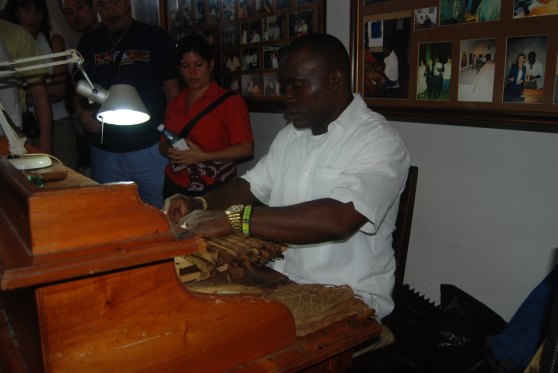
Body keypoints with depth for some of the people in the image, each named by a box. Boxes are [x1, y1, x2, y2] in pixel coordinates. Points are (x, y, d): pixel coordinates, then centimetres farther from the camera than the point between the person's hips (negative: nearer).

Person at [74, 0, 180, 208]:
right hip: (104, 153, 3)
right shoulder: (88, 43, 12)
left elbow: (172, 91, 2)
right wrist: (81, 113, -5)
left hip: (151, 149, -2)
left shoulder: (156, 38, 3)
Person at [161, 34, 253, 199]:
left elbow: (246, 148, -11)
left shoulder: (229, 101, -6)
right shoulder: (174, 104, 10)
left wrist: (203, 156, -19)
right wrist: (170, 151, -4)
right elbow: (163, 144, 20)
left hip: (214, 190, -4)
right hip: (174, 188, 4)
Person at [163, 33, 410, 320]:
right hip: (281, 282, 7)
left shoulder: (380, 141, -15)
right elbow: (251, 186, 16)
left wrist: (232, 219, -30)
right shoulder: (289, 135, 10)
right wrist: (200, 205, -4)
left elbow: (338, 219, -31)